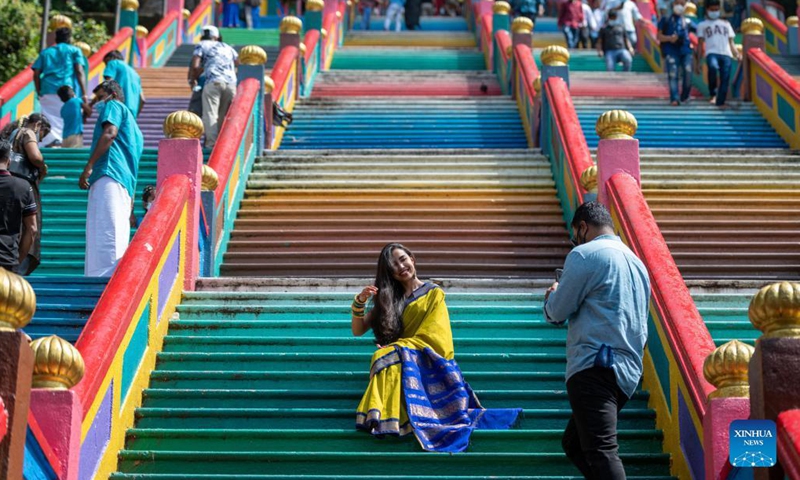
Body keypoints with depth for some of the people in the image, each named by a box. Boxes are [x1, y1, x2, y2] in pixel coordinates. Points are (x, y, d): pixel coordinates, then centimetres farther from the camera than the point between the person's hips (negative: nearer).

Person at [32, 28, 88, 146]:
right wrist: (84, 94, -4)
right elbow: (79, 72, 0)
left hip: (47, 92, 3)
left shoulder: (45, 52, 22)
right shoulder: (74, 50, 13)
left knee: (50, 123, 0)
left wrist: (39, 93, 19)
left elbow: (36, 74, 12)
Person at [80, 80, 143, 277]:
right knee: (118, 237, 4)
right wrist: (130, 209, 27)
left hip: (110, 175, -10)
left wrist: (89, 166, -16)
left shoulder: (114, 106, 12)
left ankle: (106, 277, -32)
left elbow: (109, 133, -10)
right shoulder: (133, 127, 35)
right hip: (126, 185, 10)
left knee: (105, 230, -20)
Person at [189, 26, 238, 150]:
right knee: (223, 116, 8)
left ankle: (211, 144, -22)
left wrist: (192, 80, 20)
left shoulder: (202, 46, 17)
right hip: (231, 83, 4)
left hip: (213, 82, -4)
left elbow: (195, 66, 5)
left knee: (210, 114, -9)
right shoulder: (228, 47, 30)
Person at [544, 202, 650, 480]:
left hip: (594, 368, -9)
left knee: (601, 452, -19)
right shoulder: (636, 262, 23)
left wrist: (552, 296, 20)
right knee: (574, 444, 19)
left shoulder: (585, 255, -4)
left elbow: (557, 313, -4)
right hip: (628, 371, 9)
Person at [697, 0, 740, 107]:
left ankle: (720, 103, -7)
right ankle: (713, 93, -21)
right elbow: (700, 44, 12)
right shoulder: (702, 25, 18)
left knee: (725, 79, -10)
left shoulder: (725, 23, 25)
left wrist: (737, 55, 6)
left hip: (726, 54, 3)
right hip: (712, 53, -3)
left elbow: (731, 42, 22)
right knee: (713, 67, -35)